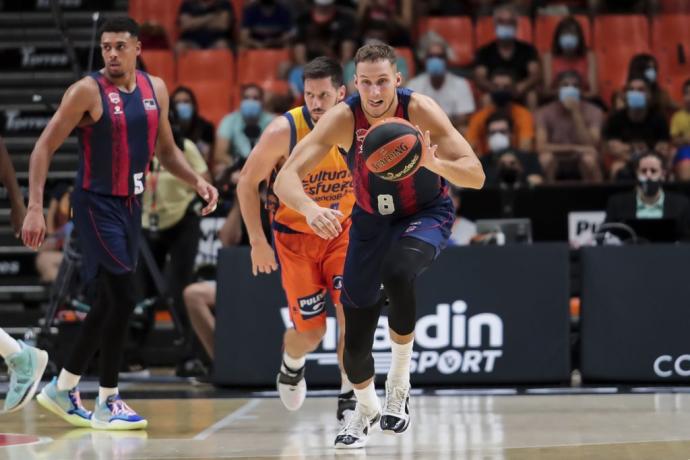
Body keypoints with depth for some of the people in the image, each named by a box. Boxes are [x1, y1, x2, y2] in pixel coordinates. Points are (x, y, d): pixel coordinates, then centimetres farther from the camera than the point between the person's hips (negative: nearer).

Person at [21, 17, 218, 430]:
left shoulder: (155, 89, 5)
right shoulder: (87, 91, -13)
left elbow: (166, 150, 17)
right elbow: (44, 148, -11)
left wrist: (197, 180, 0)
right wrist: (35, 207, -19)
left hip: (131, 204, 7)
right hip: (97, 204, -7)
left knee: (109, 302, 12)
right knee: (123, 296, -12)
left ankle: (63, 389, 26)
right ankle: (108, 404, -2)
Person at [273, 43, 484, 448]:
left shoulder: (420, 110, -27)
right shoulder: (343, 119, -23)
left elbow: (476, 176, -30)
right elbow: (286, 179, -28)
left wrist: (433, 163, -51)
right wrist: (310, 209, -50)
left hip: (426, 214, -2)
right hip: (372, 219, 2)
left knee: (398, 272, -36)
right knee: (355, 338, 1)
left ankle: (400, 379, -13)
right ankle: (366, 409, 33)